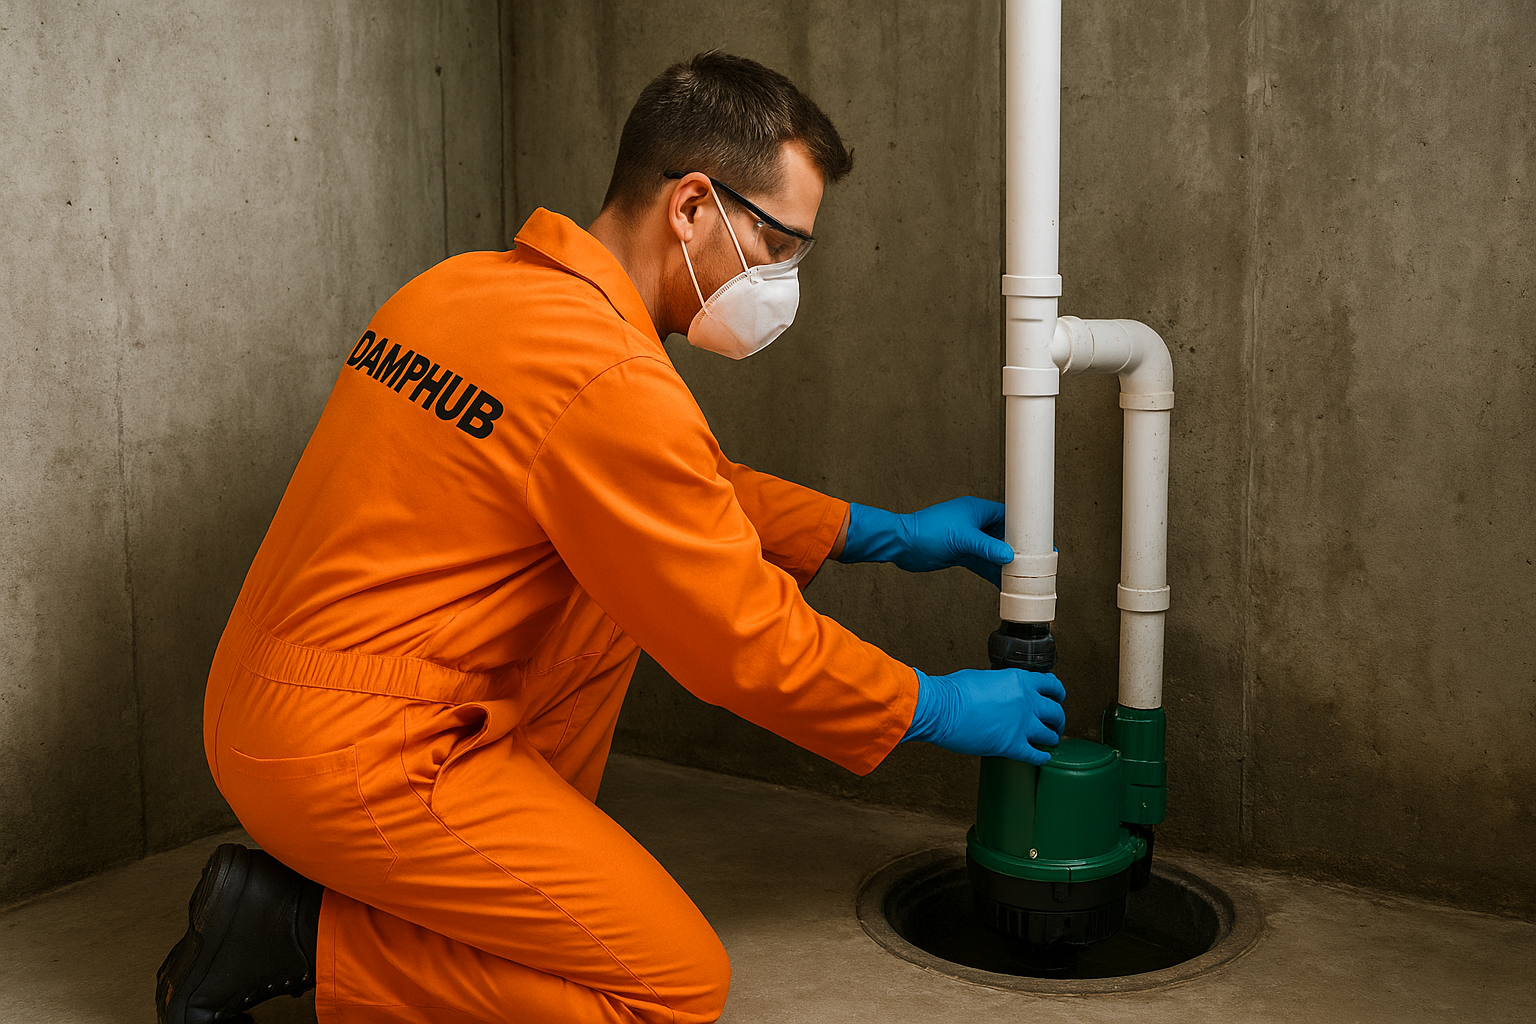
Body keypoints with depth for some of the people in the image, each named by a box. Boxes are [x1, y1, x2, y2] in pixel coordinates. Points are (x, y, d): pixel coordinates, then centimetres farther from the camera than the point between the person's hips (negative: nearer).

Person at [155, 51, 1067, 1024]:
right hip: (355, 759, -9)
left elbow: (694, 494, 18)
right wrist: (939, 707, 2)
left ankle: (517, 874, 17)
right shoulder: (612, 380, -22)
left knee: (614, 596, 19)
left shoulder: (475, 284, 8)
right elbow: (746, 641, -14)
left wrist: (885, 534, 17)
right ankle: (305, 935, -2)